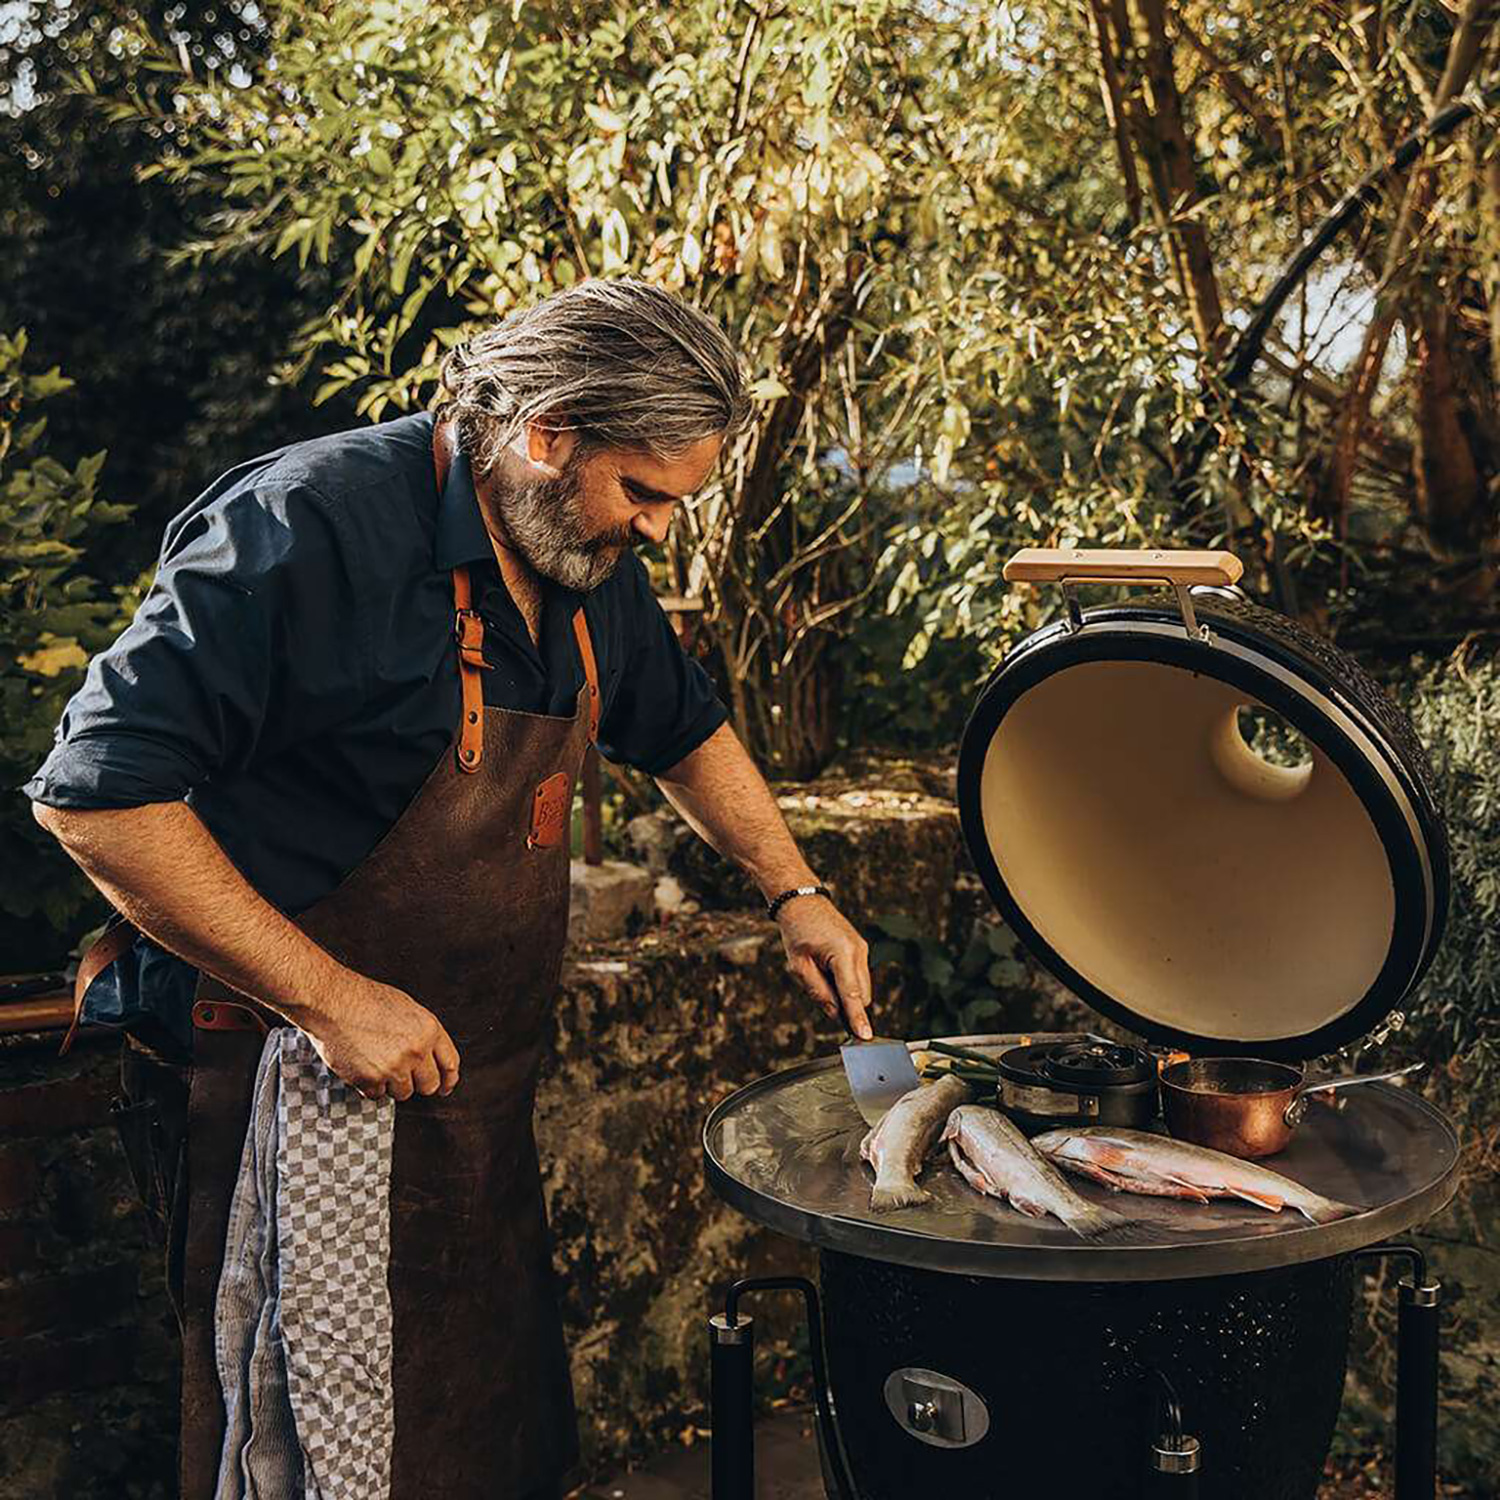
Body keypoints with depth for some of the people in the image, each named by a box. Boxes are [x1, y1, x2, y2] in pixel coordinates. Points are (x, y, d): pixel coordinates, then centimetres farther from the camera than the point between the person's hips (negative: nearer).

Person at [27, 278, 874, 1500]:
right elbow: (98, 792, -25)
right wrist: (329, 999, -26)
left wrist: (795, 891, 16)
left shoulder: (590, 562, 5)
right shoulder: (312, 527, -22)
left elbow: (682, 730, 24)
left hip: (476, 1095, 8)